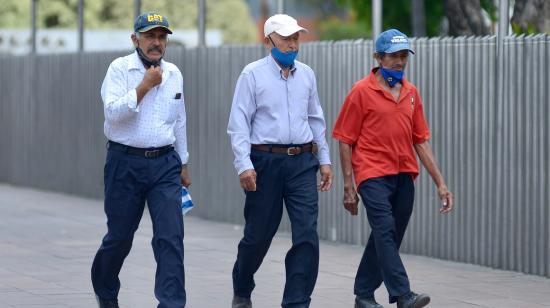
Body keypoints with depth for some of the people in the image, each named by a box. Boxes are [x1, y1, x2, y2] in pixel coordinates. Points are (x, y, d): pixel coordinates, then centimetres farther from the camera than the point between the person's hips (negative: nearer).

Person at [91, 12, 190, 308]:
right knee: (120, 236, 9)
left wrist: (183, 164, 23)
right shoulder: (120, 69, -5)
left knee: (171, 236, -10)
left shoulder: (173, 73, 10)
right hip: (126, 162, -3)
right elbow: (113, 112, -19)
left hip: (164, 164, 3)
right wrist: (145, 85, -20)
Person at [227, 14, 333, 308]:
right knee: (259, 234, 7)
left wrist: (324, 160, 13)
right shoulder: (253, 74, -2)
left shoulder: (306, 74, 11)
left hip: (302, 162, 3)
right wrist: (244, 164, -14)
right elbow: (239, 123, -6)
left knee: (307, 234, -6)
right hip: (266, 161, -3)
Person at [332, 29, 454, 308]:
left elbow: (421, 141, 14)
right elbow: (345, 141, -2)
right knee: (385, 231, -17)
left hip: (404, 177, 6)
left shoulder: (411, 93, 12)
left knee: (388, 238, 9)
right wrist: (348, 186, -6)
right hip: (373, 174, -6)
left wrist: (440, 183, 9)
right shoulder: (362, 91, -4)